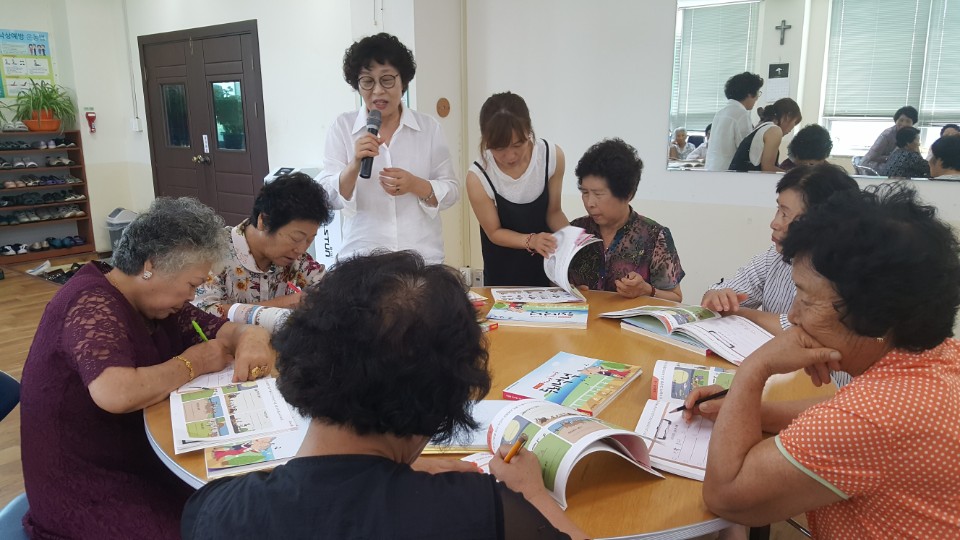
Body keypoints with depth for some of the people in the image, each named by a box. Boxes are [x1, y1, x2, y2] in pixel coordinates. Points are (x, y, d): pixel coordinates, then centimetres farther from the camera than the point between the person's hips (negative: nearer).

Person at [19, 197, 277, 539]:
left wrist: (250, 337, -16)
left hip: (138, 462, 8)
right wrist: (193, 363, -21)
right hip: (87, 490, -8)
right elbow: (116, 394, -37)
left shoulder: (151, 301, 4)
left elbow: (218, 329, 8)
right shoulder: (92, 304, -22)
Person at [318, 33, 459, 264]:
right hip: (362, 257, -1)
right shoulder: (342, 127, -2)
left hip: (422, 256, 1)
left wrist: (414, 184, -16)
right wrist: (355, 165, -23)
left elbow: (451, 191, 2)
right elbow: (329, 198, -6)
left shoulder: (429, 127, 1)